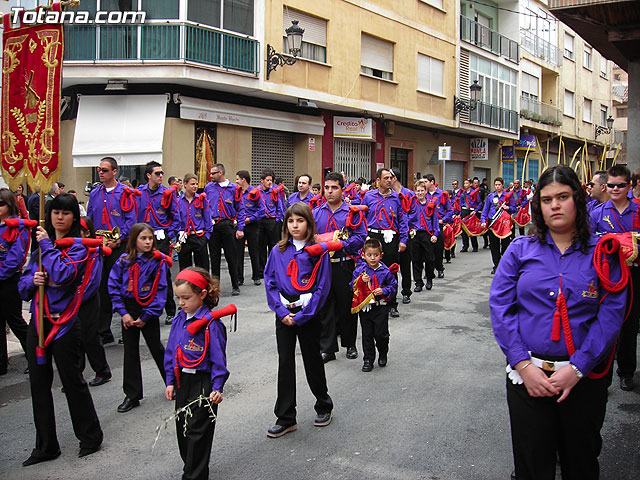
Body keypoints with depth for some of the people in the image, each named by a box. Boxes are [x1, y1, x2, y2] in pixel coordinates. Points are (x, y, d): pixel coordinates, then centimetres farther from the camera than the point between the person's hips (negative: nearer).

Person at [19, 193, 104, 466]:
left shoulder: (79, 247, -6)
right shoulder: (41, 245, 11)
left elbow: (63, 274, -24)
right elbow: (23, 285, 11)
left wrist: (48, 245, -14)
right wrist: (32, 280, -11)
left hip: (65, 323, -6)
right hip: (38, 322, 6)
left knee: (72, 381, 4)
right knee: (39, 384, 10)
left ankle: (90, 437, 22)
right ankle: (46, 446, 23)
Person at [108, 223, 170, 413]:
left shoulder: (158, 261, -9)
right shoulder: (123, 261, -2)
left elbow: (161, 290, -10)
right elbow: (113, 286, -1)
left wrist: (146, 317, -12)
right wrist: (123, 313, -9)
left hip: (148, 311, -3)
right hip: (128, 310, 3)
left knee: (156, 348, 8)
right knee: (130, 352, 9)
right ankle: (132, 395, 19)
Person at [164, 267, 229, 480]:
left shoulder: (211, 323, -17)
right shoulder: (178, 320, 4)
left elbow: (218, 358, -14)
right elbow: (171, 352, 12)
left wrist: (217, 387, -17)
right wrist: (170, 381, 11)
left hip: (203, 383, -7)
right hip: (182, 381, 7)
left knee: (197, 430, -1)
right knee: (182, 428, 17)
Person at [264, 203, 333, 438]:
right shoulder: (278, 251, 4)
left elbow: (322, 287, -8)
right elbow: (270, 282, 3)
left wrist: (300, 316, -13)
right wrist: (282, 311, -9)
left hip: (308, 314, -3)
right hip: (283, 314, 3)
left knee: (313, 360, 9)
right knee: (285, 363, 6)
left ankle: (324, 406, 33)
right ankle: (286, 418, 15)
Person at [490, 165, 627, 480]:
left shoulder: (602, 252, 0)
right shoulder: (520, 250, 2)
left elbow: (610, 316, -8)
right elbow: (500, 307, -4)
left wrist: (577, 368, -17)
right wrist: (522, 364, -13)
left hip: (585, 379, 0)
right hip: (527, 373, 0)